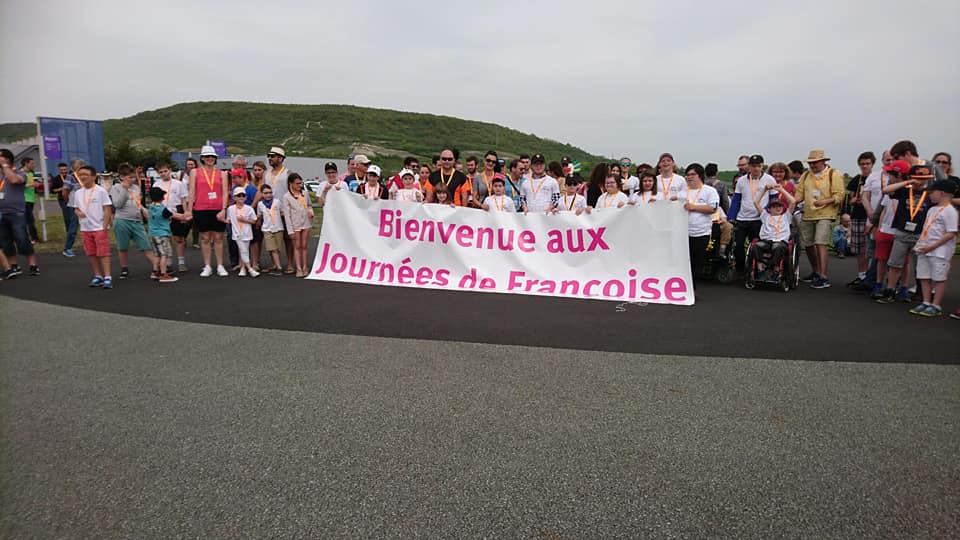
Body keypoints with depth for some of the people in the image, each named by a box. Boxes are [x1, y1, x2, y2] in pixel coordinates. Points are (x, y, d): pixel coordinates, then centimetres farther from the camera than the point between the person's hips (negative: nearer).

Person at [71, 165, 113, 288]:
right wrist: (78, 212, -6)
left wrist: (104, 227, -13)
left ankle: (107, 277, -6)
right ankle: (98, 276, 19)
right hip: (85, 228, 6)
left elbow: (107, 209, -8)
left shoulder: (100, 191, -6)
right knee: (91, 254, 10)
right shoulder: (78, 193, 9)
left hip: (99, 228, -6)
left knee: (103, 253, -6)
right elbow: (76, 208, 19)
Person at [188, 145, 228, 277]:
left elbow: (225, 193, 2)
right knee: (205, 238, 4)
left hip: (218, 210, 0)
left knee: (218, 238, 4)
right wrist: (189, 210, -1)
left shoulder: (222, 173, 8)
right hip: (201, 209, 0)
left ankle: (220, 266, 10)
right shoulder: (195, 172, 8)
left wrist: (223, 209, -9)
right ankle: (207, 267, 11)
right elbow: (192, 192, 4)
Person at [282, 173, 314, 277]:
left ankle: (304, 267, 13)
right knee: (297, 246, 3)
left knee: (304, 246, 8)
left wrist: (311, 211, -4)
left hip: (305, 223, 3)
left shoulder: (305, 193, 6)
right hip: (295, 225, -3)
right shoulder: (286, 197, -4)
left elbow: (309, 205, 21)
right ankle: (299, 269, 5)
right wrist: (290, 230, -10)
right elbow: (287, 215, -6)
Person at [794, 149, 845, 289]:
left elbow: (839, 196, -7)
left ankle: (823, 278, -15)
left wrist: (824, 201, -23)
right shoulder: (806, 175, 14)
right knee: (808, 245, 12)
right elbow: (800, 193, 11)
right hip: (807, 215, 6)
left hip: (825, 215, -6)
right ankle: (815, 272, 31)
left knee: (820, 244, -16)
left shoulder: (834, 175, -1)